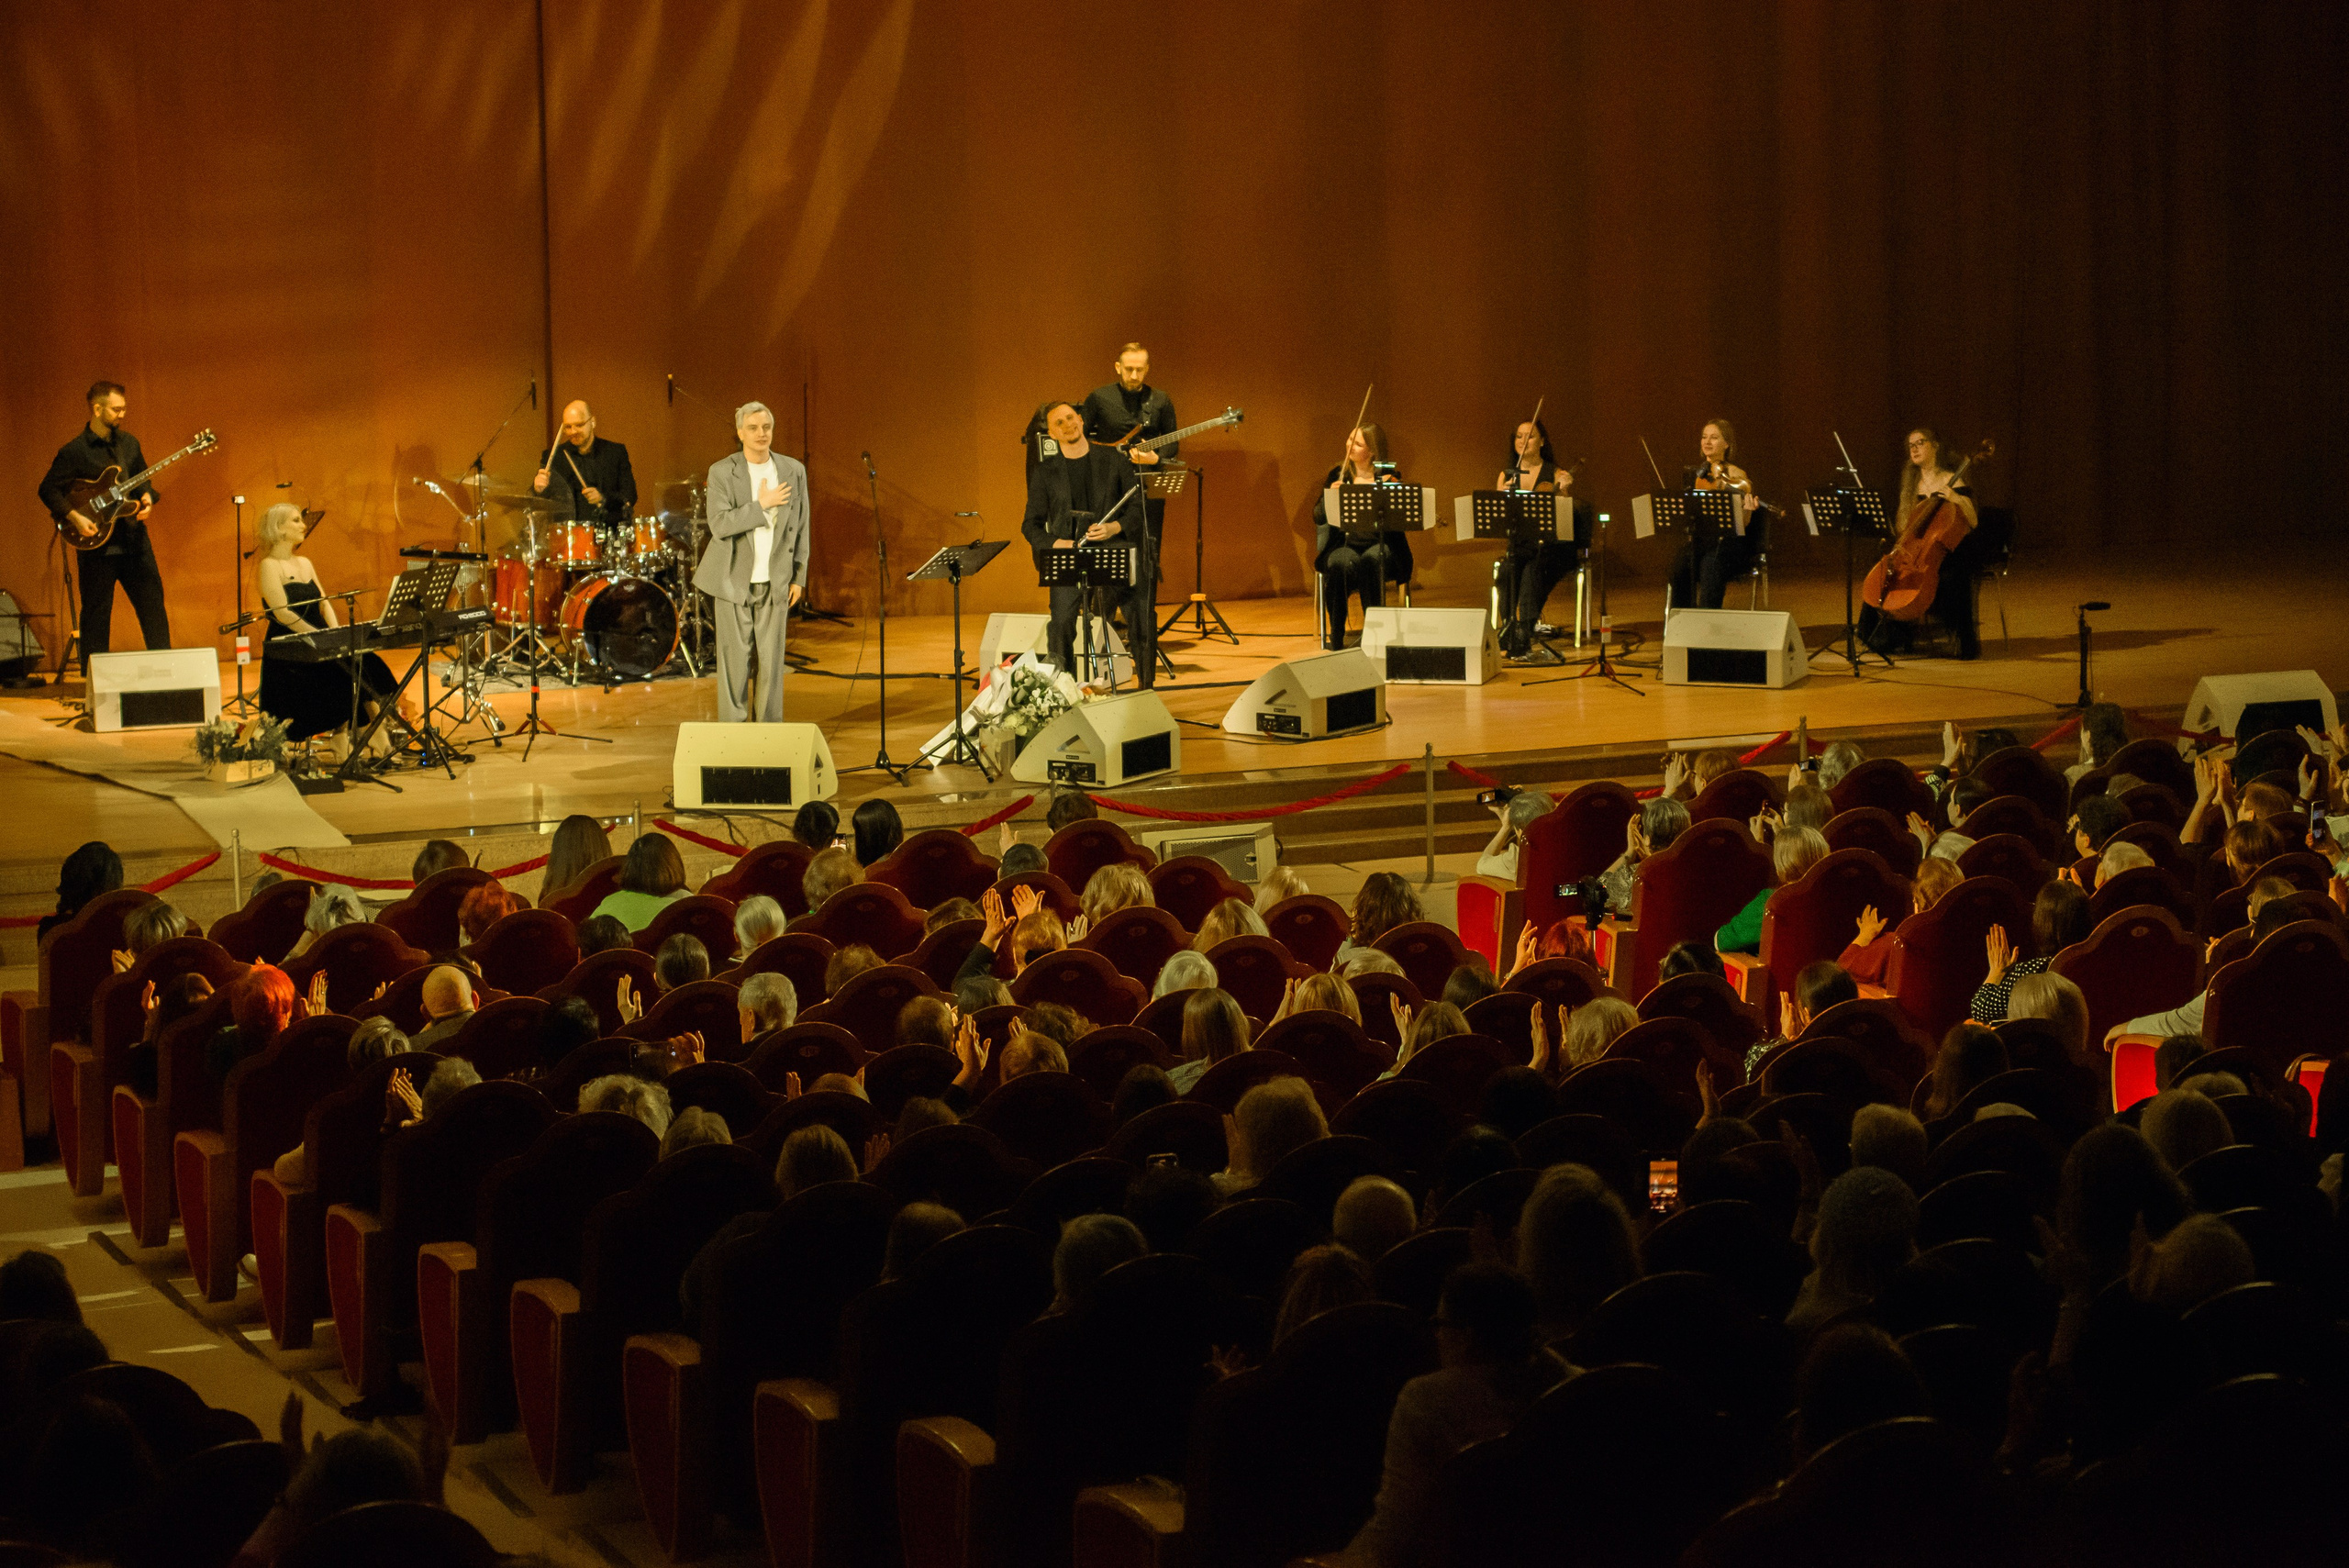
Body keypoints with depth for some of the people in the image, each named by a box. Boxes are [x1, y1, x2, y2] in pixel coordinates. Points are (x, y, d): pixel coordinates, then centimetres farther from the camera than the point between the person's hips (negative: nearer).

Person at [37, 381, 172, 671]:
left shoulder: (128, 443, 10)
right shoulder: (74, 451, -8)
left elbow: (143, 480, 20)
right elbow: (48, 489, -6)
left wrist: (147, 498, -1)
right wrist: (74, 517, -16)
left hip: (134, 539, 5)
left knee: (153, 604, 6)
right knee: (96, 614, 1)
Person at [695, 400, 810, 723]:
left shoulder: (793, 471, 5)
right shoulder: (722, 472, -5)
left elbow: (800, 527, 9)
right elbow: (719, 525, -15)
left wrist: (799, 578, 6)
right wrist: (761, 505, -17)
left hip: (775, 583, 2)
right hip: (734, 581, -2)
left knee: (771, 660, 4)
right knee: (734, 661, -1)